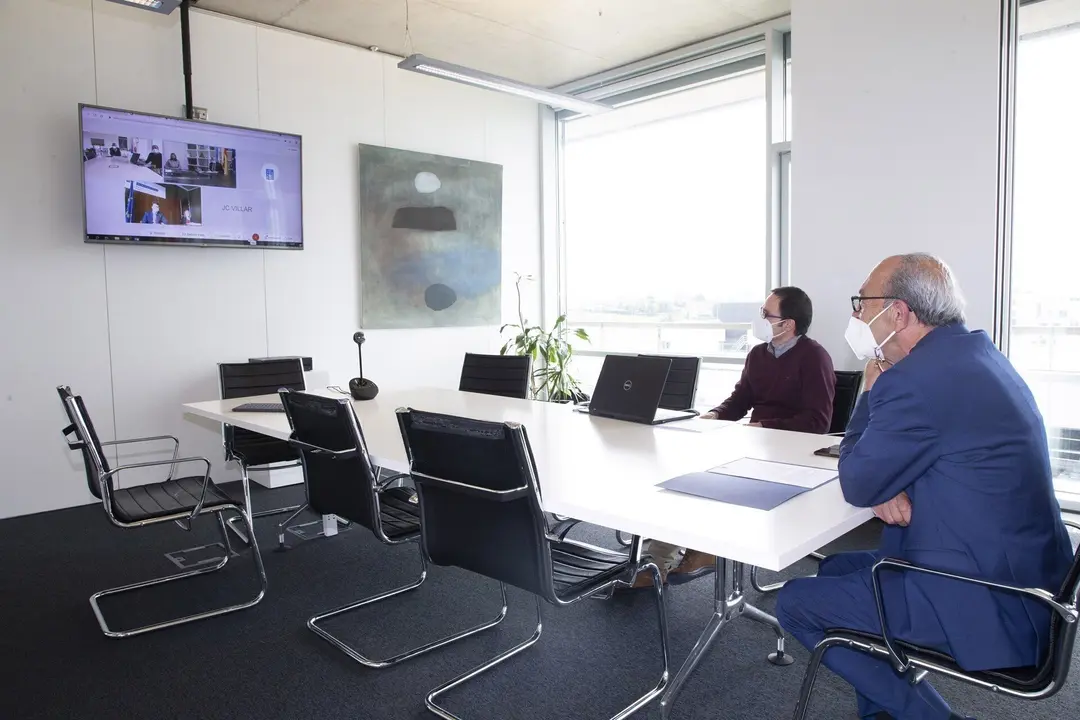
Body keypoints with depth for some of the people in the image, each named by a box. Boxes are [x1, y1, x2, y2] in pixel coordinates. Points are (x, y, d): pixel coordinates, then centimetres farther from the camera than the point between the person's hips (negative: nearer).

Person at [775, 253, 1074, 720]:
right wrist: (886, 486, -8)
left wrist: (872, 388, -5)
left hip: (986, 607, -10)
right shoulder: (972, 353, 7)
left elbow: (856, 484, -14)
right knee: (836, 569, 21)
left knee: (795, 603, 0)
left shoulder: (917, 377, -26)